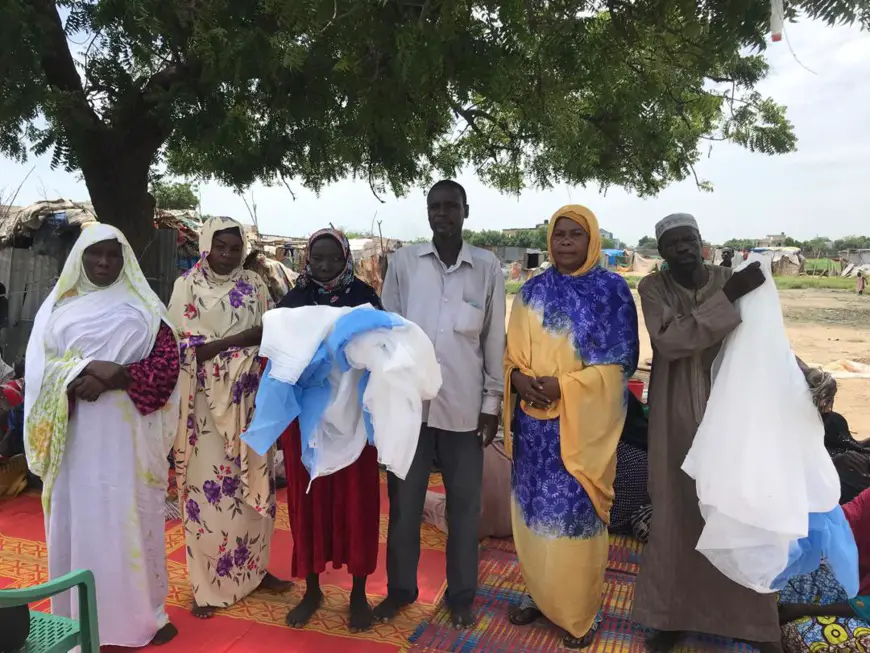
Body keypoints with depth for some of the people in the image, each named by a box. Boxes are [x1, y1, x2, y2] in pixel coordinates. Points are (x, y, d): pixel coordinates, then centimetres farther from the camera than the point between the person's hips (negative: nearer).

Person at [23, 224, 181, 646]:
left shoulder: (142, 307, 4)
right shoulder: (58, 306, 10)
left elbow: (168, 363, -3)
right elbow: (39, 365, 2)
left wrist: (116, 377, -18)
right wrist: (82, 372, -17)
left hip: (127, 432, -2)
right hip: (76, 434, 2)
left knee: (131, 518, 4)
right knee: (79, 519, 7)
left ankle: (143, 613, 17)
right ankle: (81, 619, 21)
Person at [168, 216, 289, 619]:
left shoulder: (254, 286, 7)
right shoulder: (186, 287, -1)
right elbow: (182, 345, -11)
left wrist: (216, 345, -13)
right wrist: (242, 338, -19)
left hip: (249, 401, 3)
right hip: (205, 404, -3)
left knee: (252, 482, 10)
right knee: (207, 485, 1)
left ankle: (254, 568, 27)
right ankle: (206, 584, 15)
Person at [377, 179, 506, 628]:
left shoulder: (487, 267, 1)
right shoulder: (403, 262, 2)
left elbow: (495, 339, 3)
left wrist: (492, 402, 2)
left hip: (464, 406, 0)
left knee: (464, 506, 11)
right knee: (404, 503, 12)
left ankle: (461, 595, 28)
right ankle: (400, 588, 31)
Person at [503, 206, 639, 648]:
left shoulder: (612, 290, -3)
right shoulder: (532, 291, 8)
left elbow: (621, 361, -7)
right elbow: (511, 351, 11)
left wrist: (564, 385, -17)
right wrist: (518, 377, -11)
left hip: (582, 423, -4)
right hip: (534, 421, 4)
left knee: (576, 515, 1)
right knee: (535, 510, 12)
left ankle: (581, 613, 20)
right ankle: (539, 594, 31)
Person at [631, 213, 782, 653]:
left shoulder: (730, 280, 2)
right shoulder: (653, 288, -5)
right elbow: (669, 340, -21)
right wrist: (727, 298, -24)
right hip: (677, 417, -1)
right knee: (678, 512, 5)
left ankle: (748, 617, 22)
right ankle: (673, 613, 21)